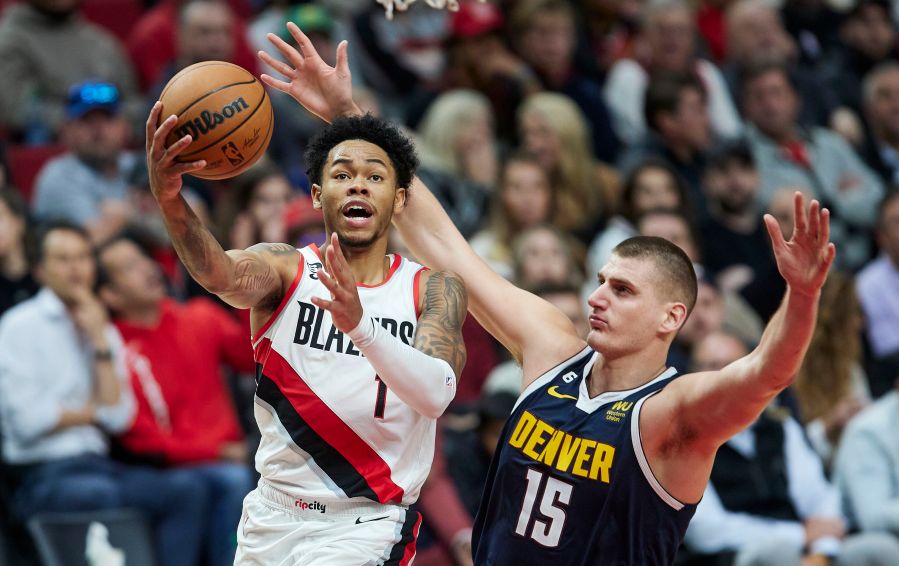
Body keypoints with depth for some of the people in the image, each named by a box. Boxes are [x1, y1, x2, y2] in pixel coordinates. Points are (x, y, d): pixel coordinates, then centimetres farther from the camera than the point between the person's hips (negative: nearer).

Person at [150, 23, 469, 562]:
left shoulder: (433, 290, -3)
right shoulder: (285, 269, -2)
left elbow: (436, 393, -21)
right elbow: (223, 275, -27)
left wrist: (358, 323, -39)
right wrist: (171, 201, -48)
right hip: (274, 515, 3)